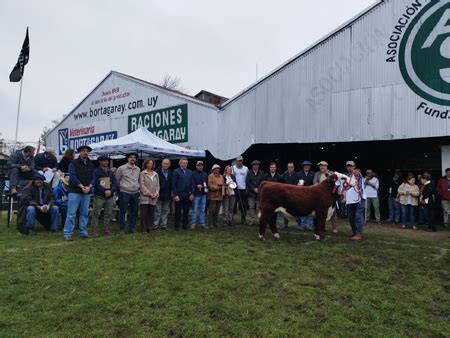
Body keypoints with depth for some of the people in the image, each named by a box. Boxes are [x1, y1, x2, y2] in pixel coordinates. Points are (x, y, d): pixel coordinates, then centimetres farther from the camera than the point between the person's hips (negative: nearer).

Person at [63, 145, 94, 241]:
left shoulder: (91, 165, 14)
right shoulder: (73, 163, -1)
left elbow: (92, 177, 10)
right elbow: (72, 176, -10)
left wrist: (89, 187, -8)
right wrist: (82, 186, -16)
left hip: (87, 192, 5)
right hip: (75, 191, -5)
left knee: (85, 213, 8)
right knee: (71, 213, -4)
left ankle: (83, 232, 17)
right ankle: (68, 233, 2)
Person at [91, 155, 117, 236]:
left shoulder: (111, 173, 15)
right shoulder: (96, 172, -2)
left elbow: (115, 184, 8)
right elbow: (96, 184, -11)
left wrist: (111, 191, -11)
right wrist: (104, 191, -19)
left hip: (110, 196, 5)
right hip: (99, 196, -5)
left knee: (108, 214, 9)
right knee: (96, 214, -2)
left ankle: (106, 230, 18)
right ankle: (94, 230, 4)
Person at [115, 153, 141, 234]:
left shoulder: (138, 169, 11)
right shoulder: (121, 168, -3)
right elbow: (116, 180, 3)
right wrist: (120, 188, 7)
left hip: (135, 193, 5)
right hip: (124, 193, -4)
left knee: (134, 211, 8)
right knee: (122, 211, 1)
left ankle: (131, 228, 18)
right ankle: (122, 228, 12)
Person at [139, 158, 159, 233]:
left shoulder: (156, 174, 15)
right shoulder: (142, 173, 0)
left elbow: (157, 185, 13)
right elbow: (142, 185, -6)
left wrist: (156, 193, -3)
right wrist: (149, 193, -11)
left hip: (153, 198, 4)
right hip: (145, 197, -4)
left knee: (151, 214, 6)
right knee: (144, 214, -2)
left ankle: (150, 228, 13)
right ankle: (143, 229, 4)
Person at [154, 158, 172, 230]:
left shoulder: (171, 174, 7)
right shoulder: (157, 172, -6)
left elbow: (172, 184, 9)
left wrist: (171, 193, 3)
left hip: (167, 196, 4)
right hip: (159, 195, -4)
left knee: (165, 211, 10)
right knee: (157, 211, 2)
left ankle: (164, 225, 18)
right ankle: (156, 225, 10)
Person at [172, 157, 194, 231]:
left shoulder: (190, 172, 11)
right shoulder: (176, 171, -2)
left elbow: (192, 184, 11)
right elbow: (174, 184, -6)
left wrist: (192, 194, 3)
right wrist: (175, 195, -11)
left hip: (188, 195, 4)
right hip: (179, 195, -4)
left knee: (186, 211, 9)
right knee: (178, 211, 4)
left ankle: (185, 225, 19)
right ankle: (177, 226, 12)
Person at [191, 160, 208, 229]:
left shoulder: (205, 174, 11)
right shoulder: (193, 174, -5)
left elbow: (207, 182, 19)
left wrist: (206, 186, -1)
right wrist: (197, 186, -18)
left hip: (203, 194, 5)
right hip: (196, 194, -5)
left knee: (202, 210, 10)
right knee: (194, 210, -1)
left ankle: (202, 223, 17)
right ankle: (193, 223, 8)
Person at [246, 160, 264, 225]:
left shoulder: (261, 173, 8)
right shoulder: (249, 173, 7)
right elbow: (247, 182, 0)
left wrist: (258, 189, -9)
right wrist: (254, 189, -8)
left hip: (259, 193, 0)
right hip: (251, 193, 0)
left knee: (259, 207, 0)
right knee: (251, 207, 1)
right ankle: (252, 220, 6)